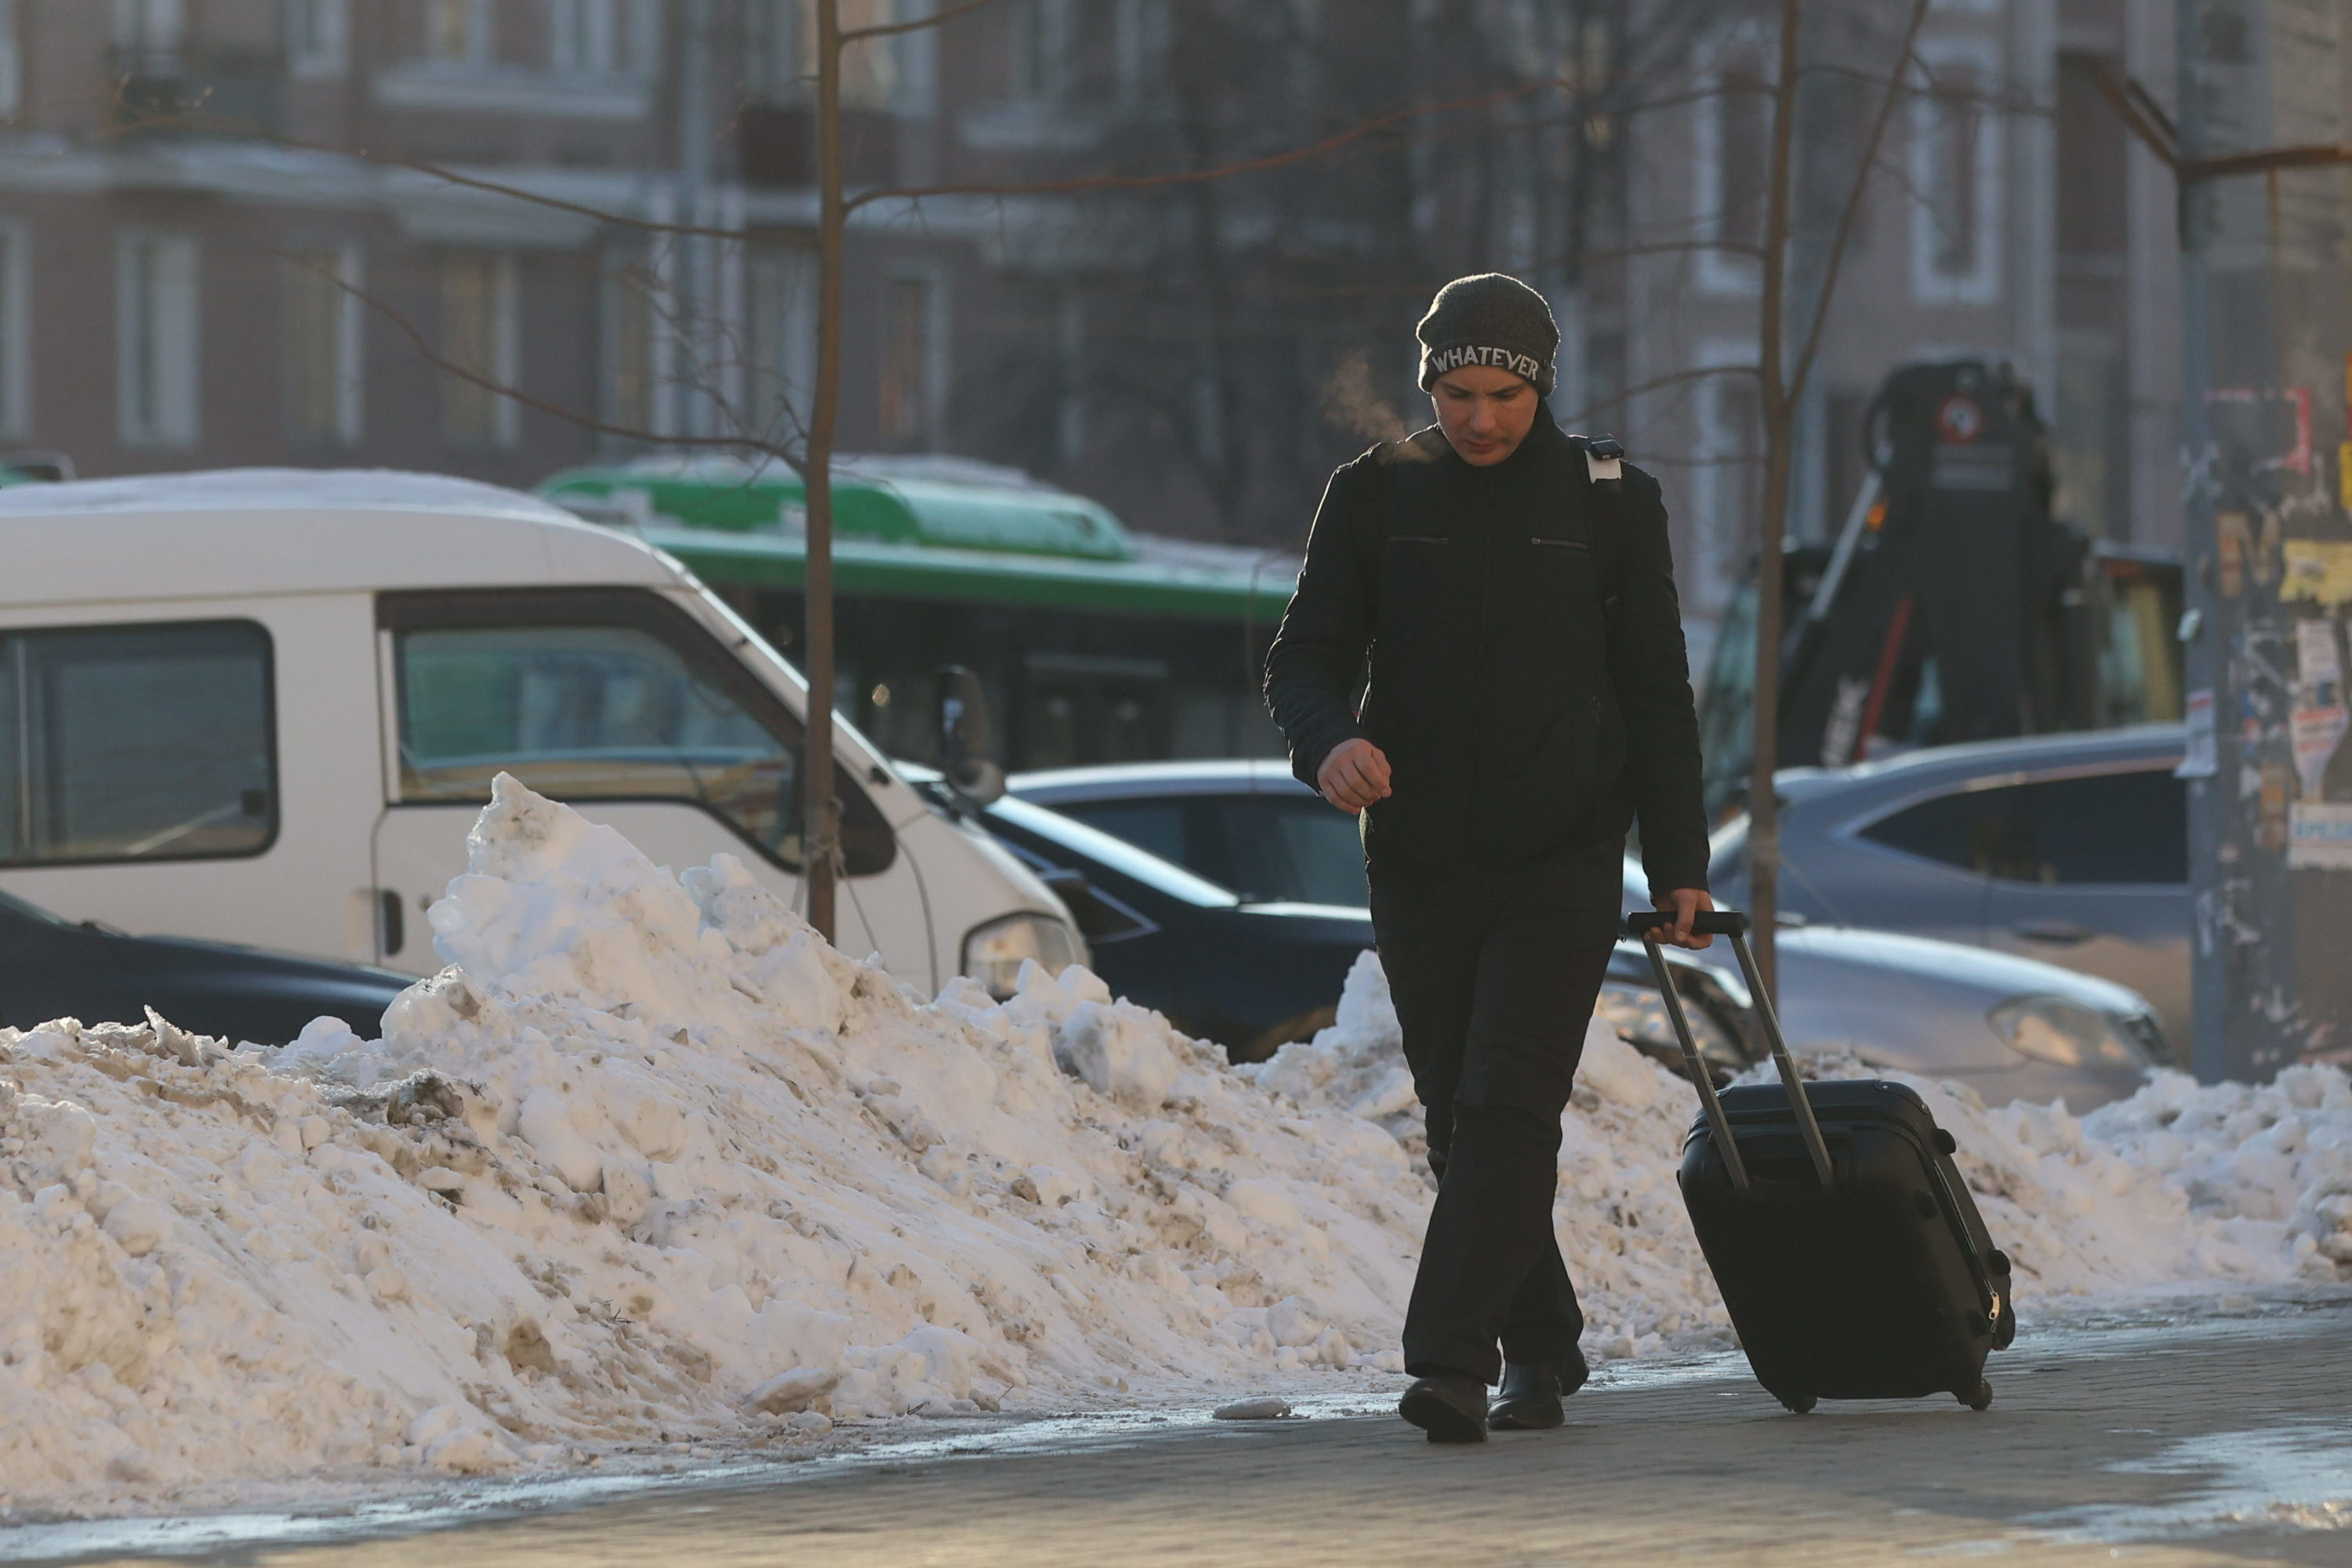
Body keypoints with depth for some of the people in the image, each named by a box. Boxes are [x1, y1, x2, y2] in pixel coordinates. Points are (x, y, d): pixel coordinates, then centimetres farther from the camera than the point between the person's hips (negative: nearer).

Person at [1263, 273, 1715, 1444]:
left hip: (1562, 863, -3)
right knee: (1458, 1118, 9)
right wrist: (1329, 739, -22)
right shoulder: (1375, 496, 3)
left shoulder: (1609, 501, 2)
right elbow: (1307, 654, 1)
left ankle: (1449, 1363, -20)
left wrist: (1678, 862, 4)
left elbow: (1655, 689, 7)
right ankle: (1539, 1350, 24)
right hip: (1418, 863, 3)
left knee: (1507, 1110, -14)